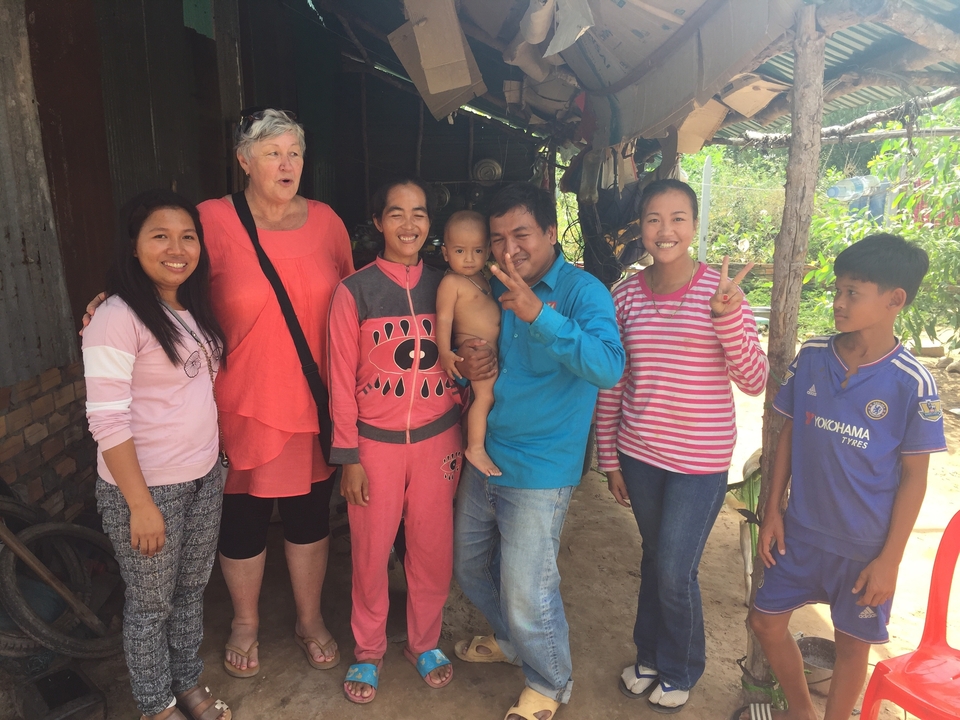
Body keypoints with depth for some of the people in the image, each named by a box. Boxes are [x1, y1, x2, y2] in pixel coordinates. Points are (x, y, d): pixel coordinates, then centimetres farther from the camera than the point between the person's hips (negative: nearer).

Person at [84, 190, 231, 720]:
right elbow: (108, 422, -20)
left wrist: (215, 457, 10)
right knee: (152, 603, 12)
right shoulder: (117, 320, -18)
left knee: (192, 588, 20)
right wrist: (140, 504, -18)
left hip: (204, 478, 7)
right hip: (146, 488, -7)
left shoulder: (194, 310, 5)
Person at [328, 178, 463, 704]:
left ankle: (424, 642, 36)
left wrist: (463, 434, 5)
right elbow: (341, 379, -5)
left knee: (432, 548, 12)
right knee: (370, 553, 10)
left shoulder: (443, 286, 2)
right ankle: (368, 652, 33)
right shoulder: (354, 292, -7)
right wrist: (348, 457, -5)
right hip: (376, 443, -2)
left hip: (437, 439, 3)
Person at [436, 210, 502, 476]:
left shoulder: (482, 279, 15)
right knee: (485, 394, -18)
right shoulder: (451, 282, -11)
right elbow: (443, 318, -17)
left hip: (491, 349, 9)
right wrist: (445, 352, -25)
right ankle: (475, 449, -10)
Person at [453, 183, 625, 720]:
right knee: (471, 567, 21)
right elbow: (472, 351, 17)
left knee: (527, 593, 0)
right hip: (483, 458, 7)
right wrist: (468, 366, -8)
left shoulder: (583, 291, -15)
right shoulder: (494, 290, 5)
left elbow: (610, 368, -30)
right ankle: (511, 641, 50)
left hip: (539, 471, -7)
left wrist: (540, 316, -40)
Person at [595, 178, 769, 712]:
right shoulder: (627, 295, -2)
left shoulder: (720, 290, -10)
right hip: (639, 453, 3)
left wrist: (728, 316, -27)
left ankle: (681, 671, 33)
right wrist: (609, 458, 7)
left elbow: (754, 382, -12)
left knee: (676, 571, 4)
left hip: (700, 459, -3)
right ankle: (650, 655, 43)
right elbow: (611, 383, 4)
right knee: (654, 559, 19)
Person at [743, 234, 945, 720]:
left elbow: (914, 476, -9)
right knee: (766, 622, 13)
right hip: (802, 529, 4)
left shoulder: (912, 383, -16)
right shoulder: (811, 356, -7)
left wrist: (890, 560, -9)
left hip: (865, 546, -3)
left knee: (852, 642, 14)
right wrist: (773, 509, 2)